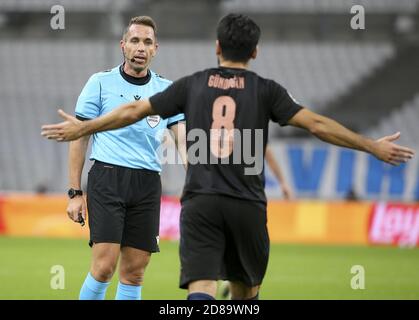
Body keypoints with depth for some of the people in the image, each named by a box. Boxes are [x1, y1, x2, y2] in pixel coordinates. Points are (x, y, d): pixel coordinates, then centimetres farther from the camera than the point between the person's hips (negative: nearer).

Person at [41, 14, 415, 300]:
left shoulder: (192, 85, 10)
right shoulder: (265, 90, 5)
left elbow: (133, 111, 14)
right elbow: (316, 124, -2)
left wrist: (82, 128, 26)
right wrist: (373, 146, 4)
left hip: (200, 202, 0)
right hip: (247, 204, 0)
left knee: (201, 288, -12)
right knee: (245, 287, 20)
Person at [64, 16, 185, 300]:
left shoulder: (167, 90, 10)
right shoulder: (101, 83, 3)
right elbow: (80, 137, 6)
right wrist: (75, 193, 1)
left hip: (147, 184, 3)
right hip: (107, 178, -3)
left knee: (134, 272, 3)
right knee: (104, 265, -14)